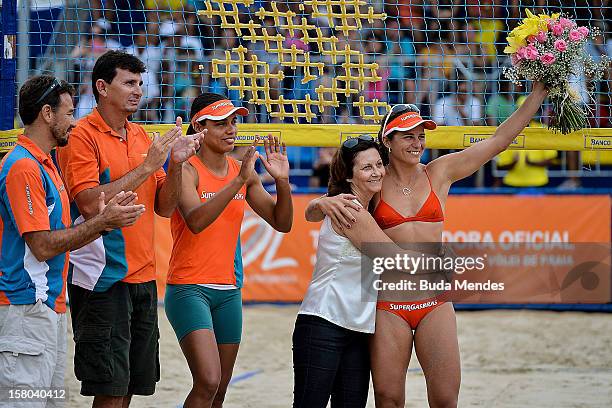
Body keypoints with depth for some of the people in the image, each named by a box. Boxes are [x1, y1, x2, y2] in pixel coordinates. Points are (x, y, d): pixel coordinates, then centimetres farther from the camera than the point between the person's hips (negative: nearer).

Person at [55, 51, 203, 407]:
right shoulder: (82, 136, -8)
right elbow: (90, 204, -19)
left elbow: (163, 207, 13)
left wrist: (176, 164, -4)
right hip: (103, 279, -7)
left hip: (143, 277, 7)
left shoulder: (142, 137, 14)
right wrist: (146, 166, -18)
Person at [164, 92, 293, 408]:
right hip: (189, 288, -7)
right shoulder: (186, 169, -9)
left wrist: (282, 181, -7)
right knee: (208, 381, -21)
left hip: (229, 291, 7)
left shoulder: (244, 171, 9)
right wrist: (238, 181, -31)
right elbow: (196, 221, -26)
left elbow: (281, 223, 10)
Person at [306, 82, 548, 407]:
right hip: (388, 304, -1)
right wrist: (324, 203, -22)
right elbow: (310, 214, 1)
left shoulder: (439, 173, 6)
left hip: (434, 302, 1)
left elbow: (500, 139, 6)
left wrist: (540, 92, 3)